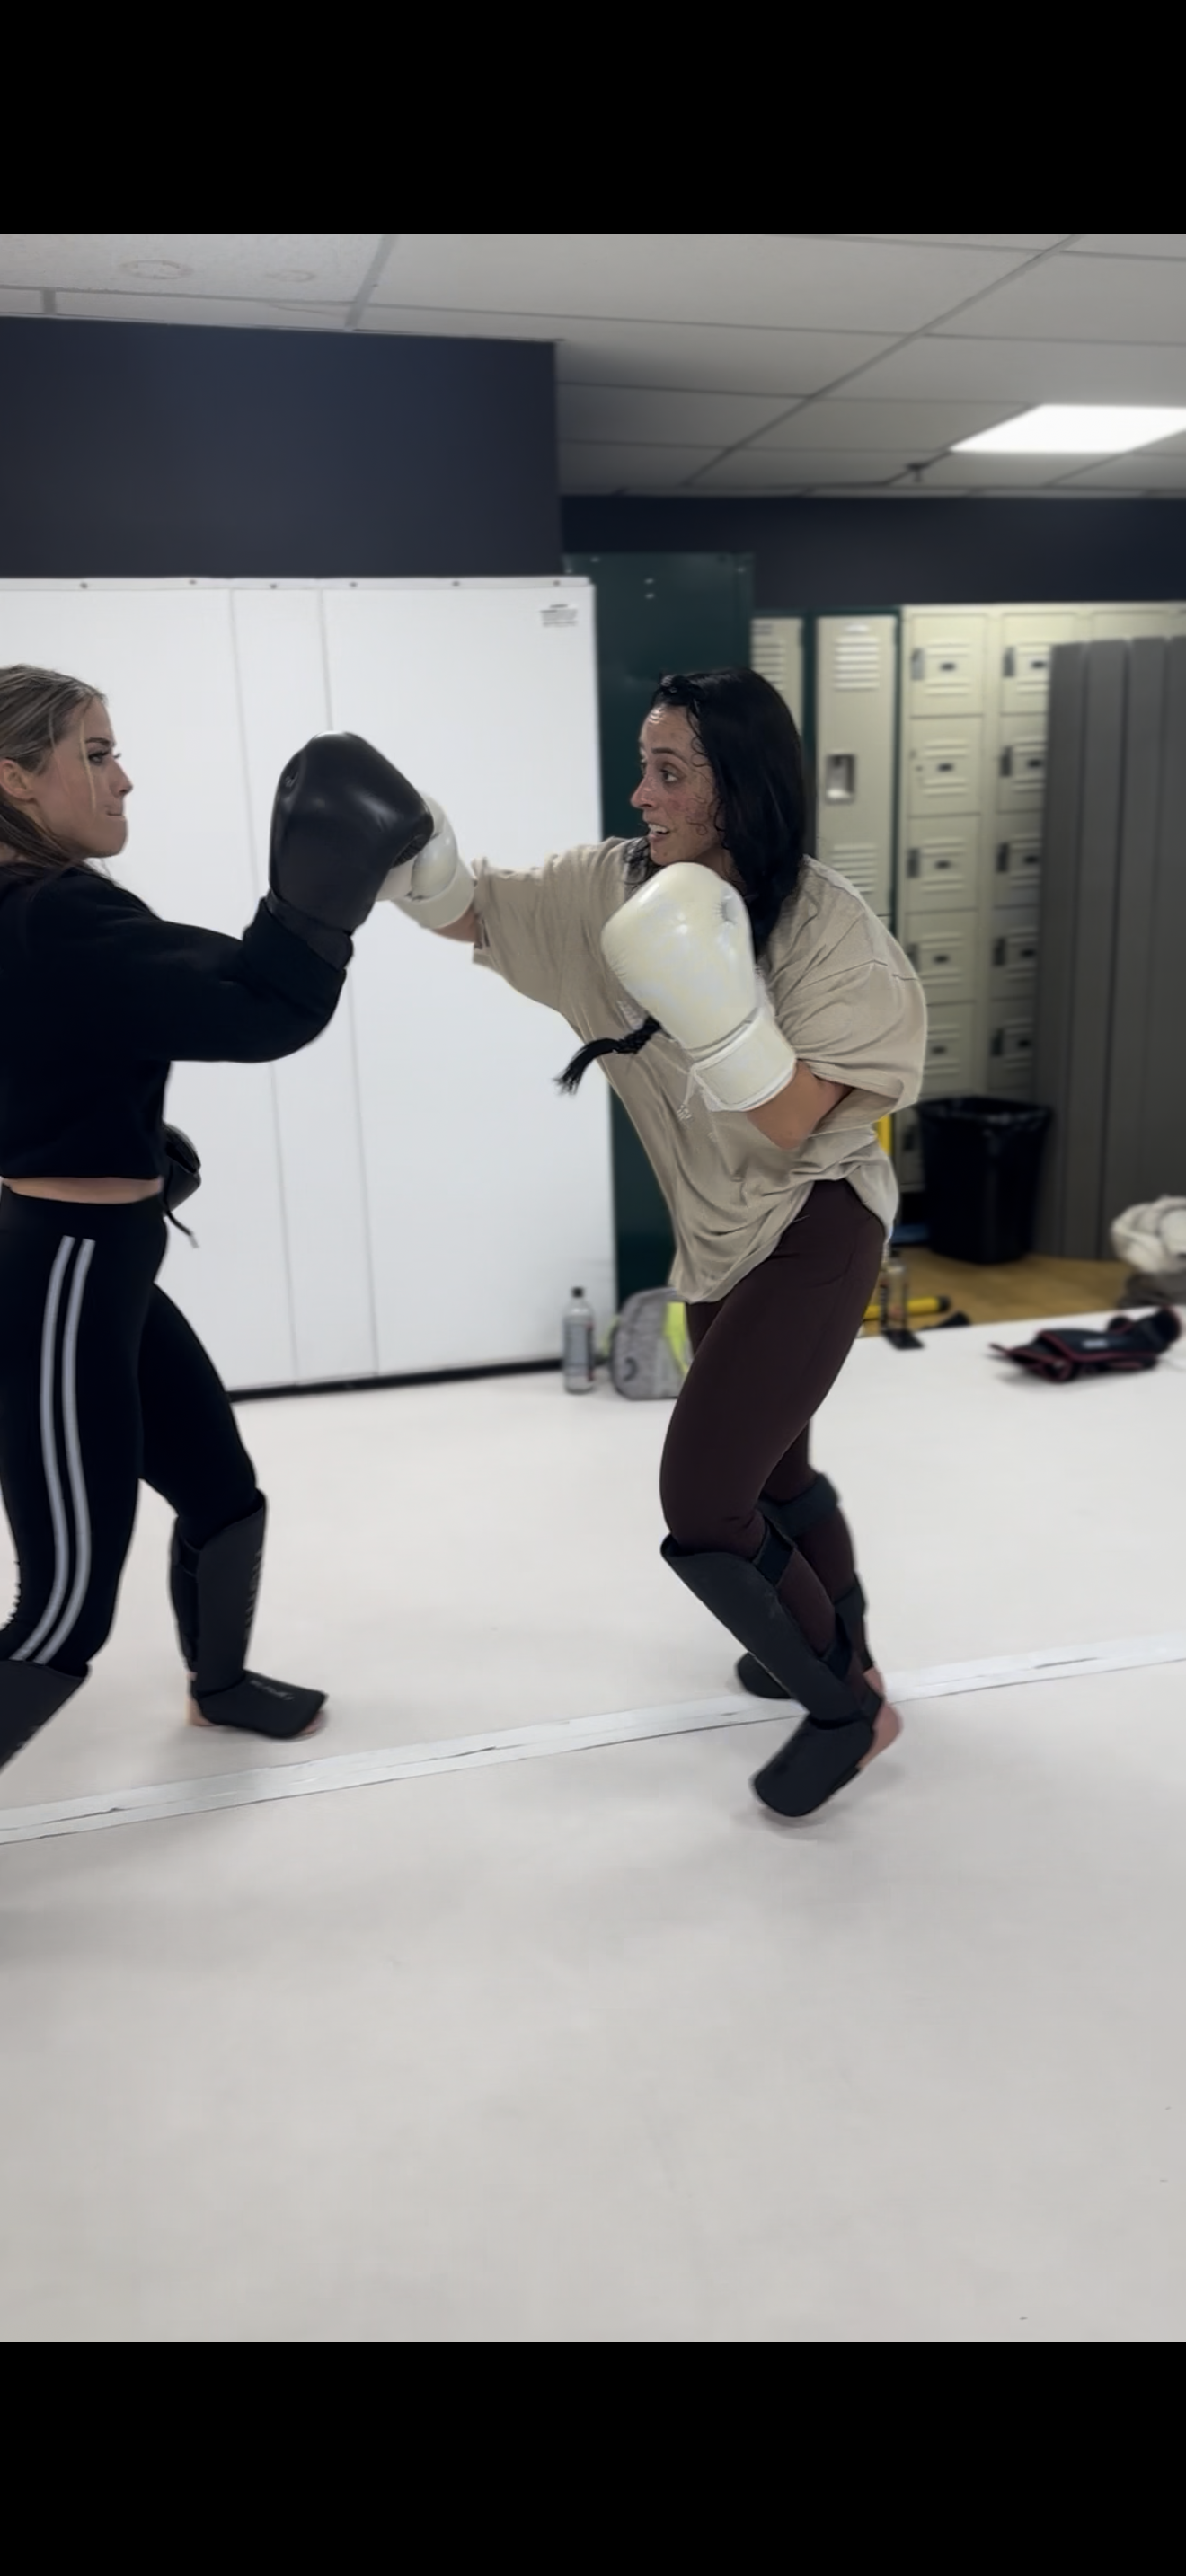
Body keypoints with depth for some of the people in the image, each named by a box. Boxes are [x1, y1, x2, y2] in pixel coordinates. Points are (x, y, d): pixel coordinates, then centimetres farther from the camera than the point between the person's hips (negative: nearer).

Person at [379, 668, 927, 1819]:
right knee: (769, 1470, 23)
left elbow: (792, 1121, -23)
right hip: (718, 1233, 7)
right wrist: (411, 862, -18)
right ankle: (831, 1643, 49)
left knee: (701, 1505, -10)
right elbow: (474, 911, 3)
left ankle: (847, 1705, 14)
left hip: (811, 1234, -7)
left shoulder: (826, 921, -22)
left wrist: (717, 1010, -37)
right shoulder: (617, 884, -6)